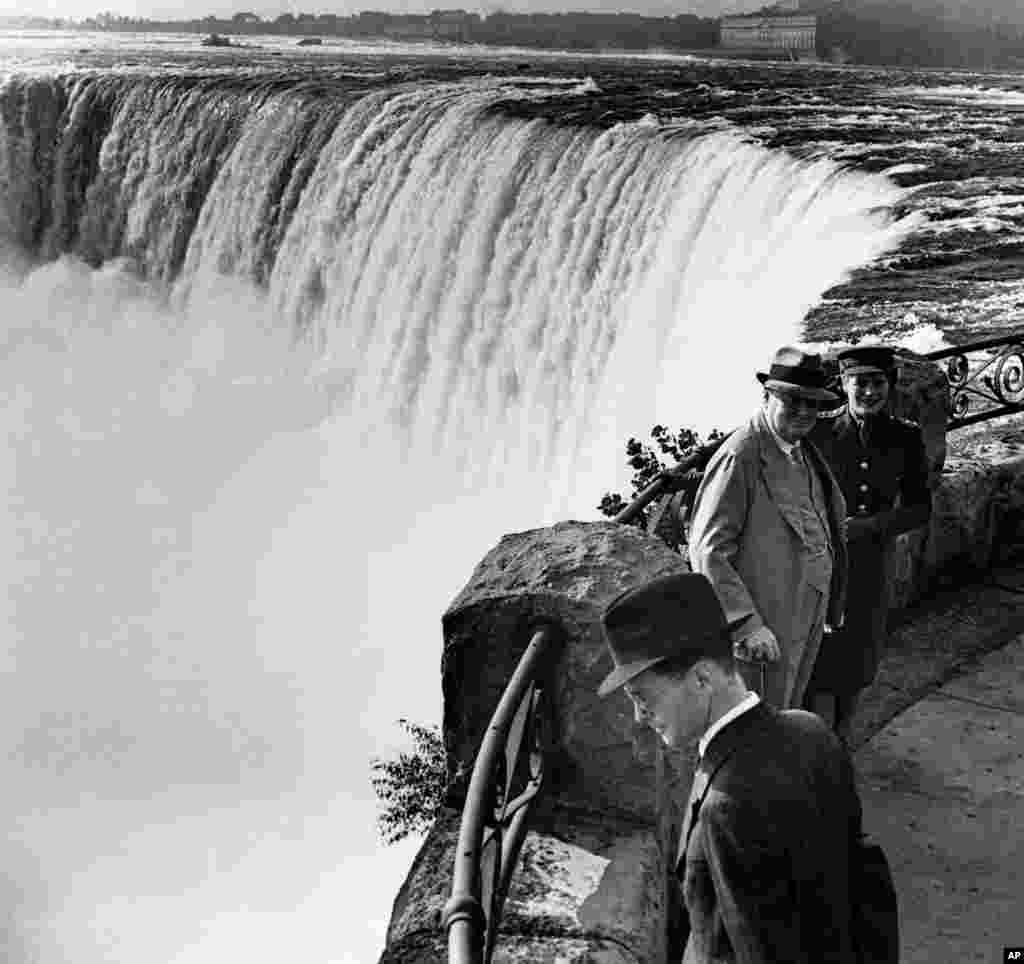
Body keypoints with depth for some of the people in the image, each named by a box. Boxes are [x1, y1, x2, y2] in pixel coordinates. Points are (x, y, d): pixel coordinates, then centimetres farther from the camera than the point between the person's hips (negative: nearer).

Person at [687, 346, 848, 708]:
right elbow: (707, 552, -22)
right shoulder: (739, 458, -19)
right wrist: (747, 625, -26)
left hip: (808, 619, 8)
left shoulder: (804, 451, 9)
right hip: (764, 630, -8)